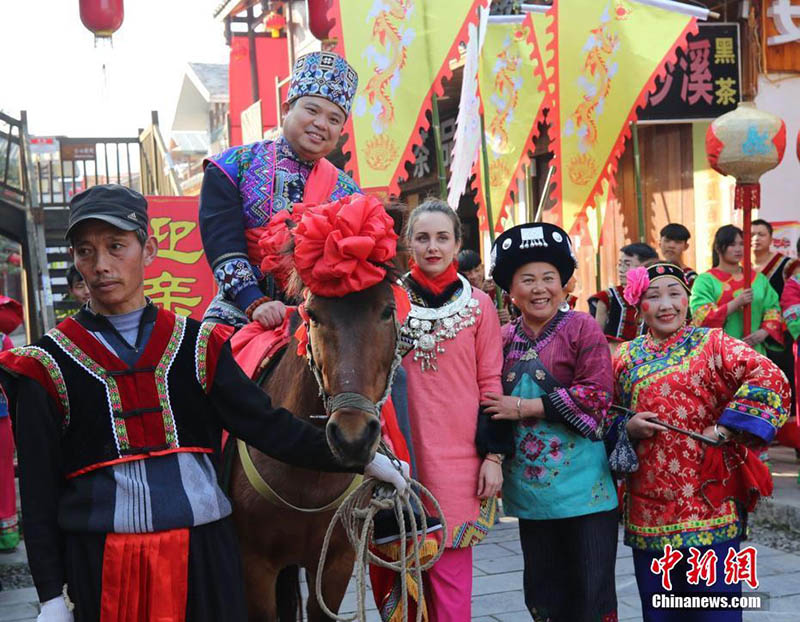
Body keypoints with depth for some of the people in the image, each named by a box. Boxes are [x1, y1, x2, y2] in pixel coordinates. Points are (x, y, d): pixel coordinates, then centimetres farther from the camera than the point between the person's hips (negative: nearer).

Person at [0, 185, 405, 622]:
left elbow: (266, 425, 0)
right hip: (101, 567, -1)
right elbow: (38, 490, 0)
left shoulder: (197, 345, 4)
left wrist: (360, 459, -7)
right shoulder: (47, 366, 0)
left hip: (204, 555, 1)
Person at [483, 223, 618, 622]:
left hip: (582, 487, -4)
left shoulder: (582, 328, -5)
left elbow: (597, 396, -15)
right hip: (530, 488, 5)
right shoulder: (505, 339, 8)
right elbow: (493, 404, 12)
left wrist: (525, 408, -16)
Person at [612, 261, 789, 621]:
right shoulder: (628, 357, 11)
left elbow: (769, 380, -14)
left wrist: (723, 431, -17)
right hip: (649, 503, 4)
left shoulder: (711, 344, -1)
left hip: (708, 496, -4)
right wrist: (628, 428, -6)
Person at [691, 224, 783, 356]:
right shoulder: (705, 280, 1)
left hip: (754, 352, 4)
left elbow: (773, 308, 14)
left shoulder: (758, 278, 15)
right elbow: (701, 317, -10)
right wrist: (736, 303, -16)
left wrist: (764, 332, -5)